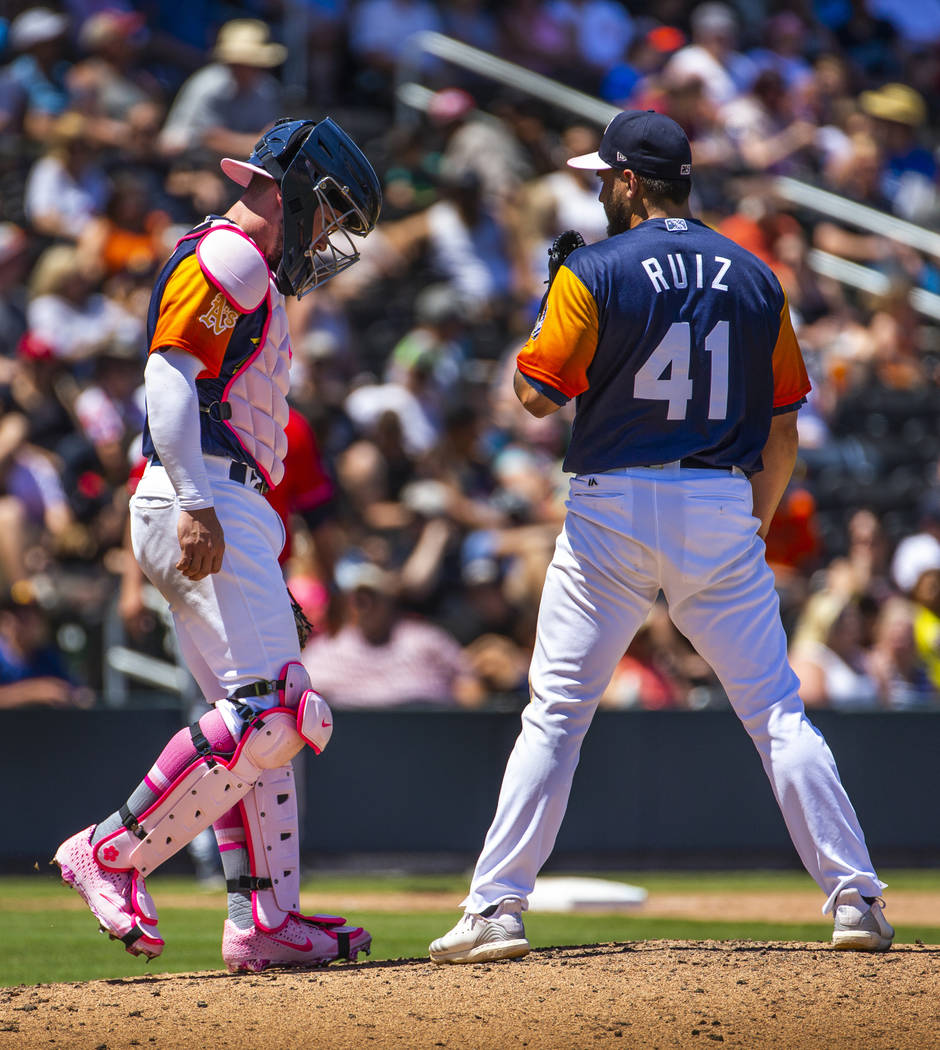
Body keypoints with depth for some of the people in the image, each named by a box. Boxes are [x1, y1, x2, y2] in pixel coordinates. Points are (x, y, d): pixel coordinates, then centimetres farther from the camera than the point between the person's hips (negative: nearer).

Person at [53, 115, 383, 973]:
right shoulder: (229, 258, -6)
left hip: (220, 515, 11)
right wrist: (196, 506, -25)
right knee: (269, 711, -17)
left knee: (263, 721, 8)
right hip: (210, 501, -11)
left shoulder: (252, 274, 25)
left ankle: (265, 920, 7)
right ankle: (113, 854, -12)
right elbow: (169, 376, -18)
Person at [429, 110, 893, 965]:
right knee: (777, 711, 5)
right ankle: (855, 899, -1)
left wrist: (543, 312, 11)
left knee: (556, 713, 4)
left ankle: (496, 908, 0)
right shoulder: (753, 278, 7)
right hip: (722, 510, 3)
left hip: (614, 509, -3)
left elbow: (537, 393, -7)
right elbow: (783, 433, 9)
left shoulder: (595, 274, -7)